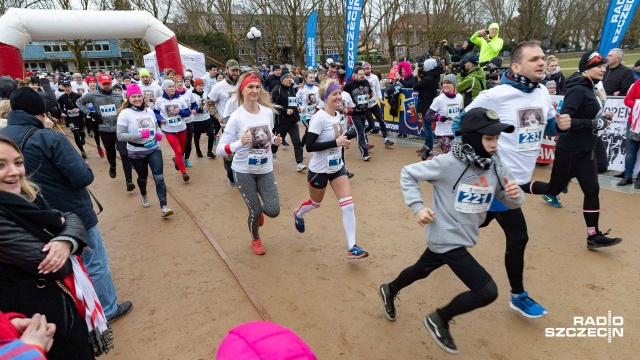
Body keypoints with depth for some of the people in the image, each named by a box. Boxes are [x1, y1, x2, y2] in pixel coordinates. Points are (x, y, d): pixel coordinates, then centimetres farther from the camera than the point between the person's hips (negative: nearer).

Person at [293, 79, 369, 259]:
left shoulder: (338, 115, 2)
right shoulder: (319, 118, -22)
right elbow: (309, 146, -27)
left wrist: (343, 140, 0)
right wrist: (336, 142, -29)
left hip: (337, 167, 6)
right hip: (319, 170, -6)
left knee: (348, 205, -4)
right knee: (315, 203, 18)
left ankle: (351, 247, 3)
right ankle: (298, 215, 54)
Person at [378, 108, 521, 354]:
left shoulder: (496, 166, -6)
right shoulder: (448, 164, -22)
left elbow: (511, 201, 2)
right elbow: (408, 174, -12)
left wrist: (515, 195, -21)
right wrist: (417, 207, -21)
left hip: (462, 237, 7)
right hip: (446, 238, -7)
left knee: (422, 270, 27)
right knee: (487, 291, -10)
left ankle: (389, 290, 56)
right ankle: (439, 319, 15)